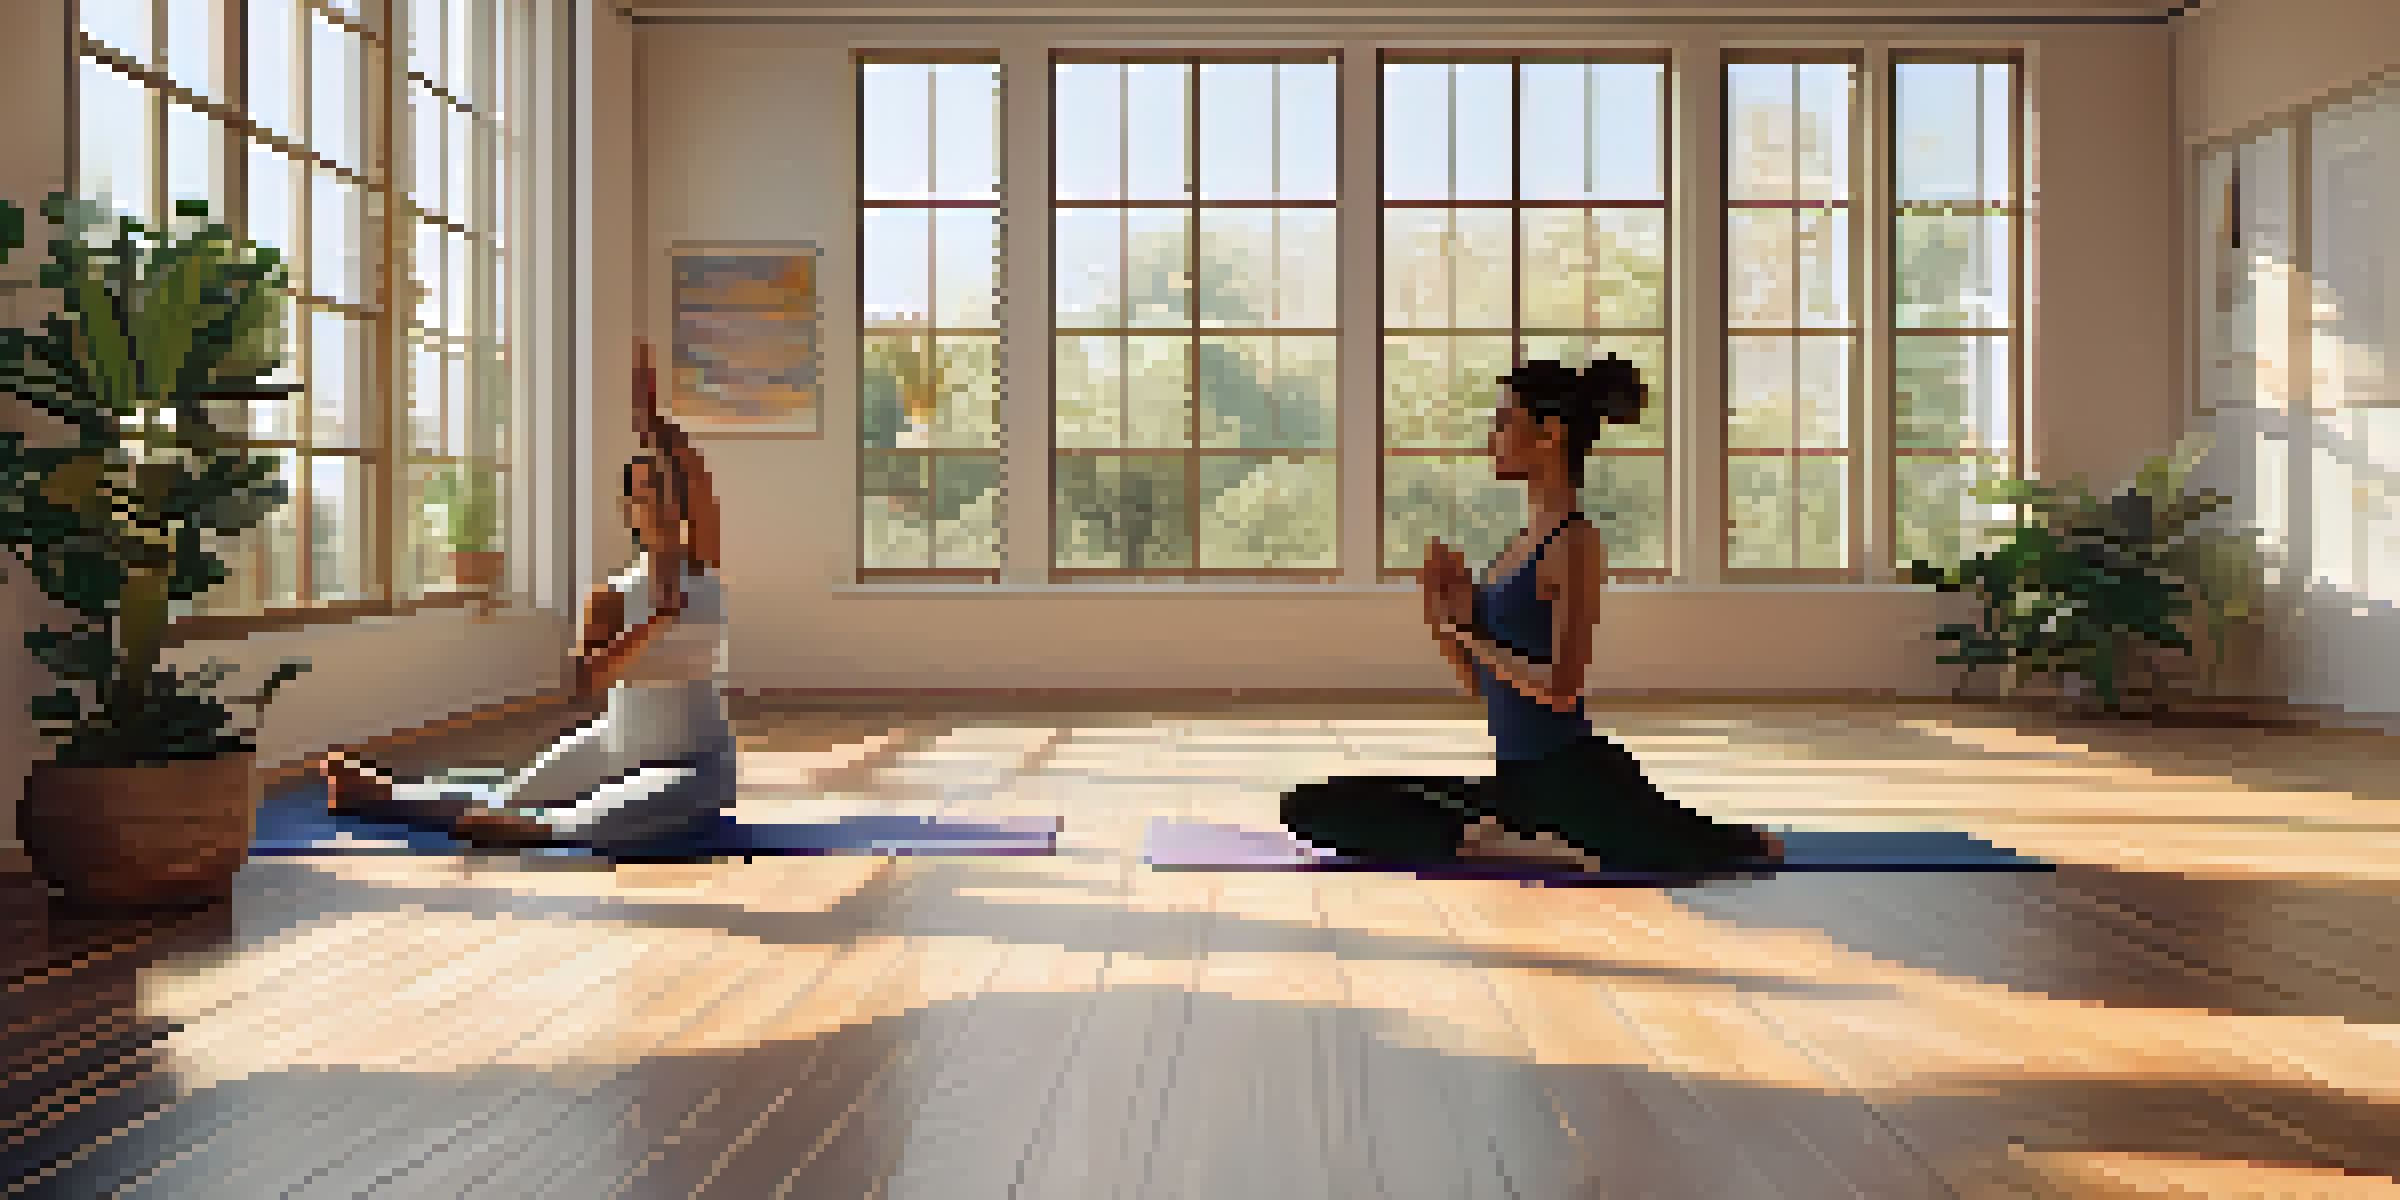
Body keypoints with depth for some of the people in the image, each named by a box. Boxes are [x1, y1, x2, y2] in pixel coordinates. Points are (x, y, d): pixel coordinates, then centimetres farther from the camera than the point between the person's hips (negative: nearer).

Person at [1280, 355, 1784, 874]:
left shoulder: (1576, 542, -15)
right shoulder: (1525, 539, 10)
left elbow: (1559, 689, -22)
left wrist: (1469, 630, -15)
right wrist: (1445, 621, -3)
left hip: (1581, 780, -8)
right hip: (1516, 779, 8)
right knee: (1313, 809, -2)